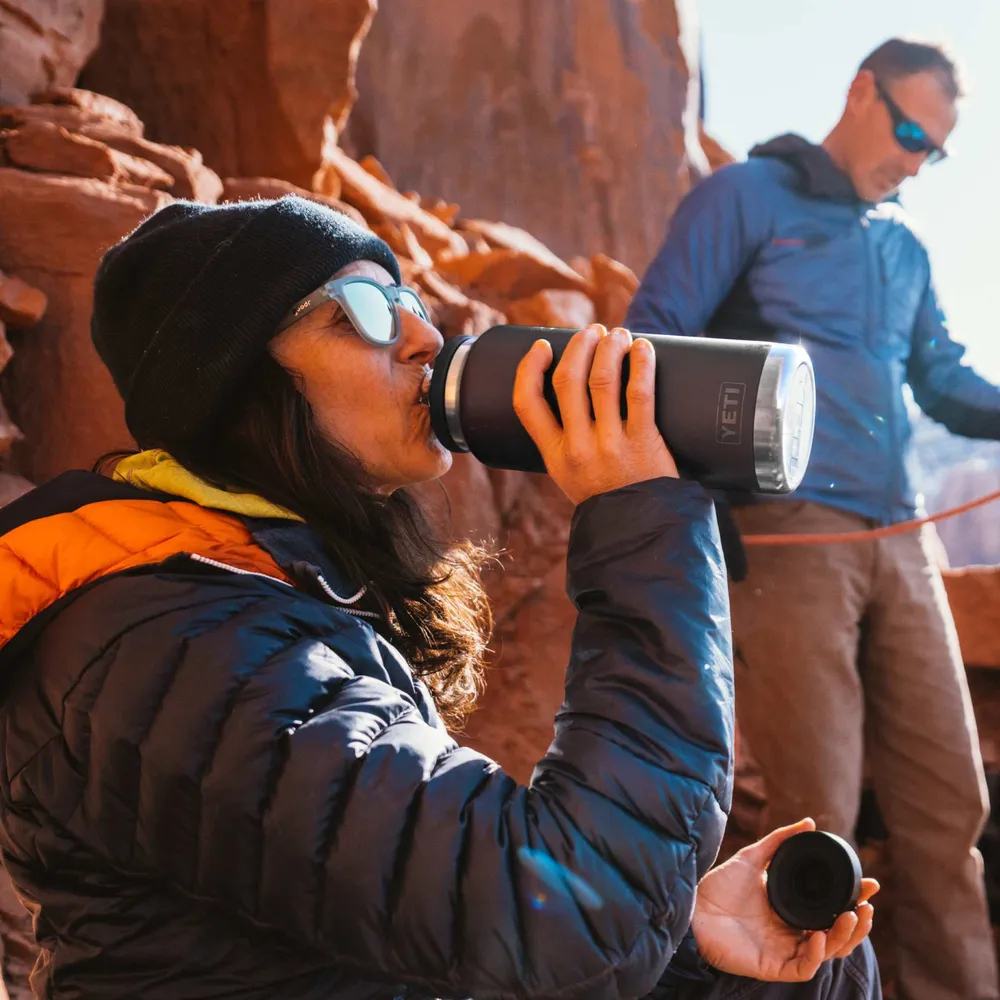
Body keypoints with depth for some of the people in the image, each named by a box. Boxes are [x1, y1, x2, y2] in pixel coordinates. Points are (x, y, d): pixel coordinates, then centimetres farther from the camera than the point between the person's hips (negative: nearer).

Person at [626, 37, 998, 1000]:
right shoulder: (745, 196, 3)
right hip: (785, 531, -6)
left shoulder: (904, 247, 22)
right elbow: (654, 341, -4)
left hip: (898, 536, 7)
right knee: (817, 817, -5)